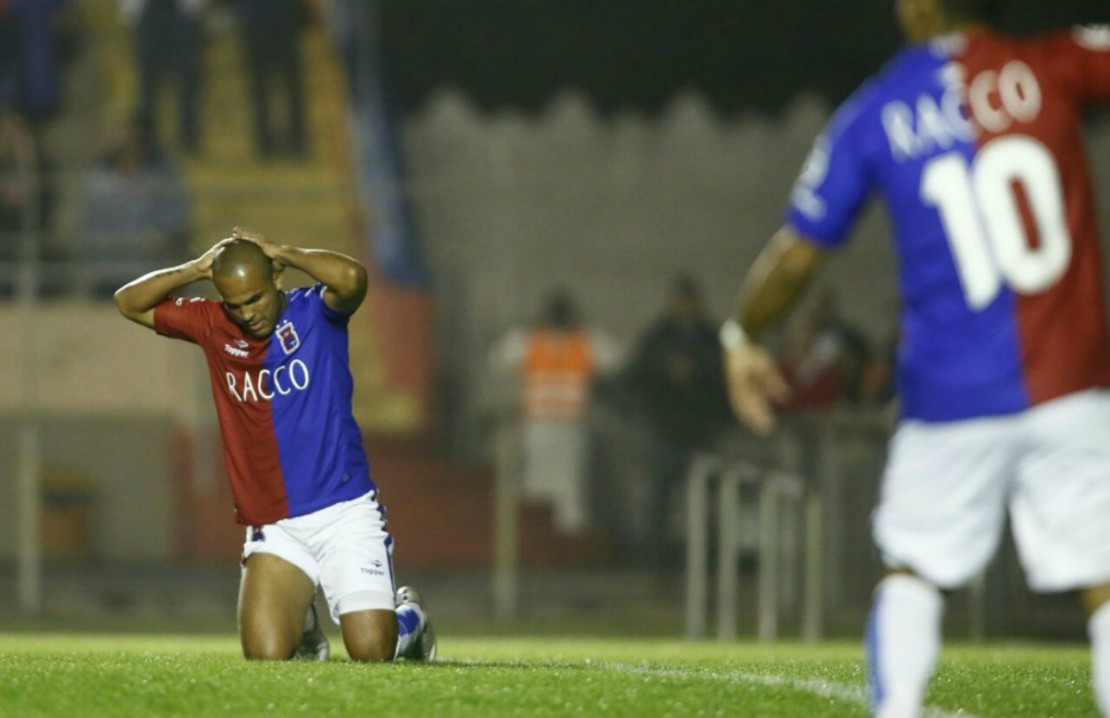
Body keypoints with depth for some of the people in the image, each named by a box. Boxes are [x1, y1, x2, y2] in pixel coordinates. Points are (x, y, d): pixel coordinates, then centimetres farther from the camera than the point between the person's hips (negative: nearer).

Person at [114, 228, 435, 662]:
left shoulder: (315, 313, -5)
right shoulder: (213, 326, 6)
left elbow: (351, 278, -28)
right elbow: (130, 303, 9)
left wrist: (284, 253, -14)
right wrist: (197, 269, -5)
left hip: (344, 513, -3)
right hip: (273, 527, 3)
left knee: (371, 652, -11)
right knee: (265, 655, -13)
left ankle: (409, 617, 26)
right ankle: (301, 626, 24)